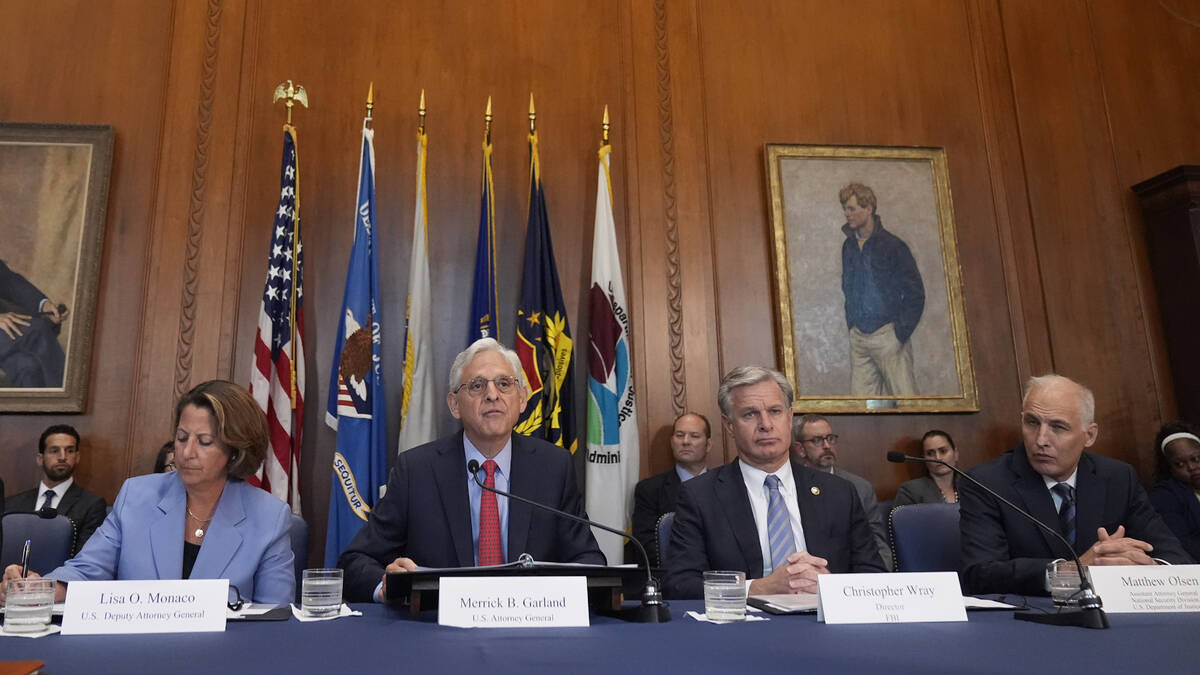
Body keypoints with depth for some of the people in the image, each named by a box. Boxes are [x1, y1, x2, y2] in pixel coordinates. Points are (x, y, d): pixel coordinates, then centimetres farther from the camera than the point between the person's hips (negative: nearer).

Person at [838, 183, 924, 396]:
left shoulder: (892, 245, -8)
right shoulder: (848, 246, 9)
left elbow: (915, 293, -7)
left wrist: (900, 333, -11)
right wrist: (851, 324, 11)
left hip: (886, 333, -5)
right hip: (858, 337, 6)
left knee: (903, 395, -3)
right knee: (860, 398, 6)